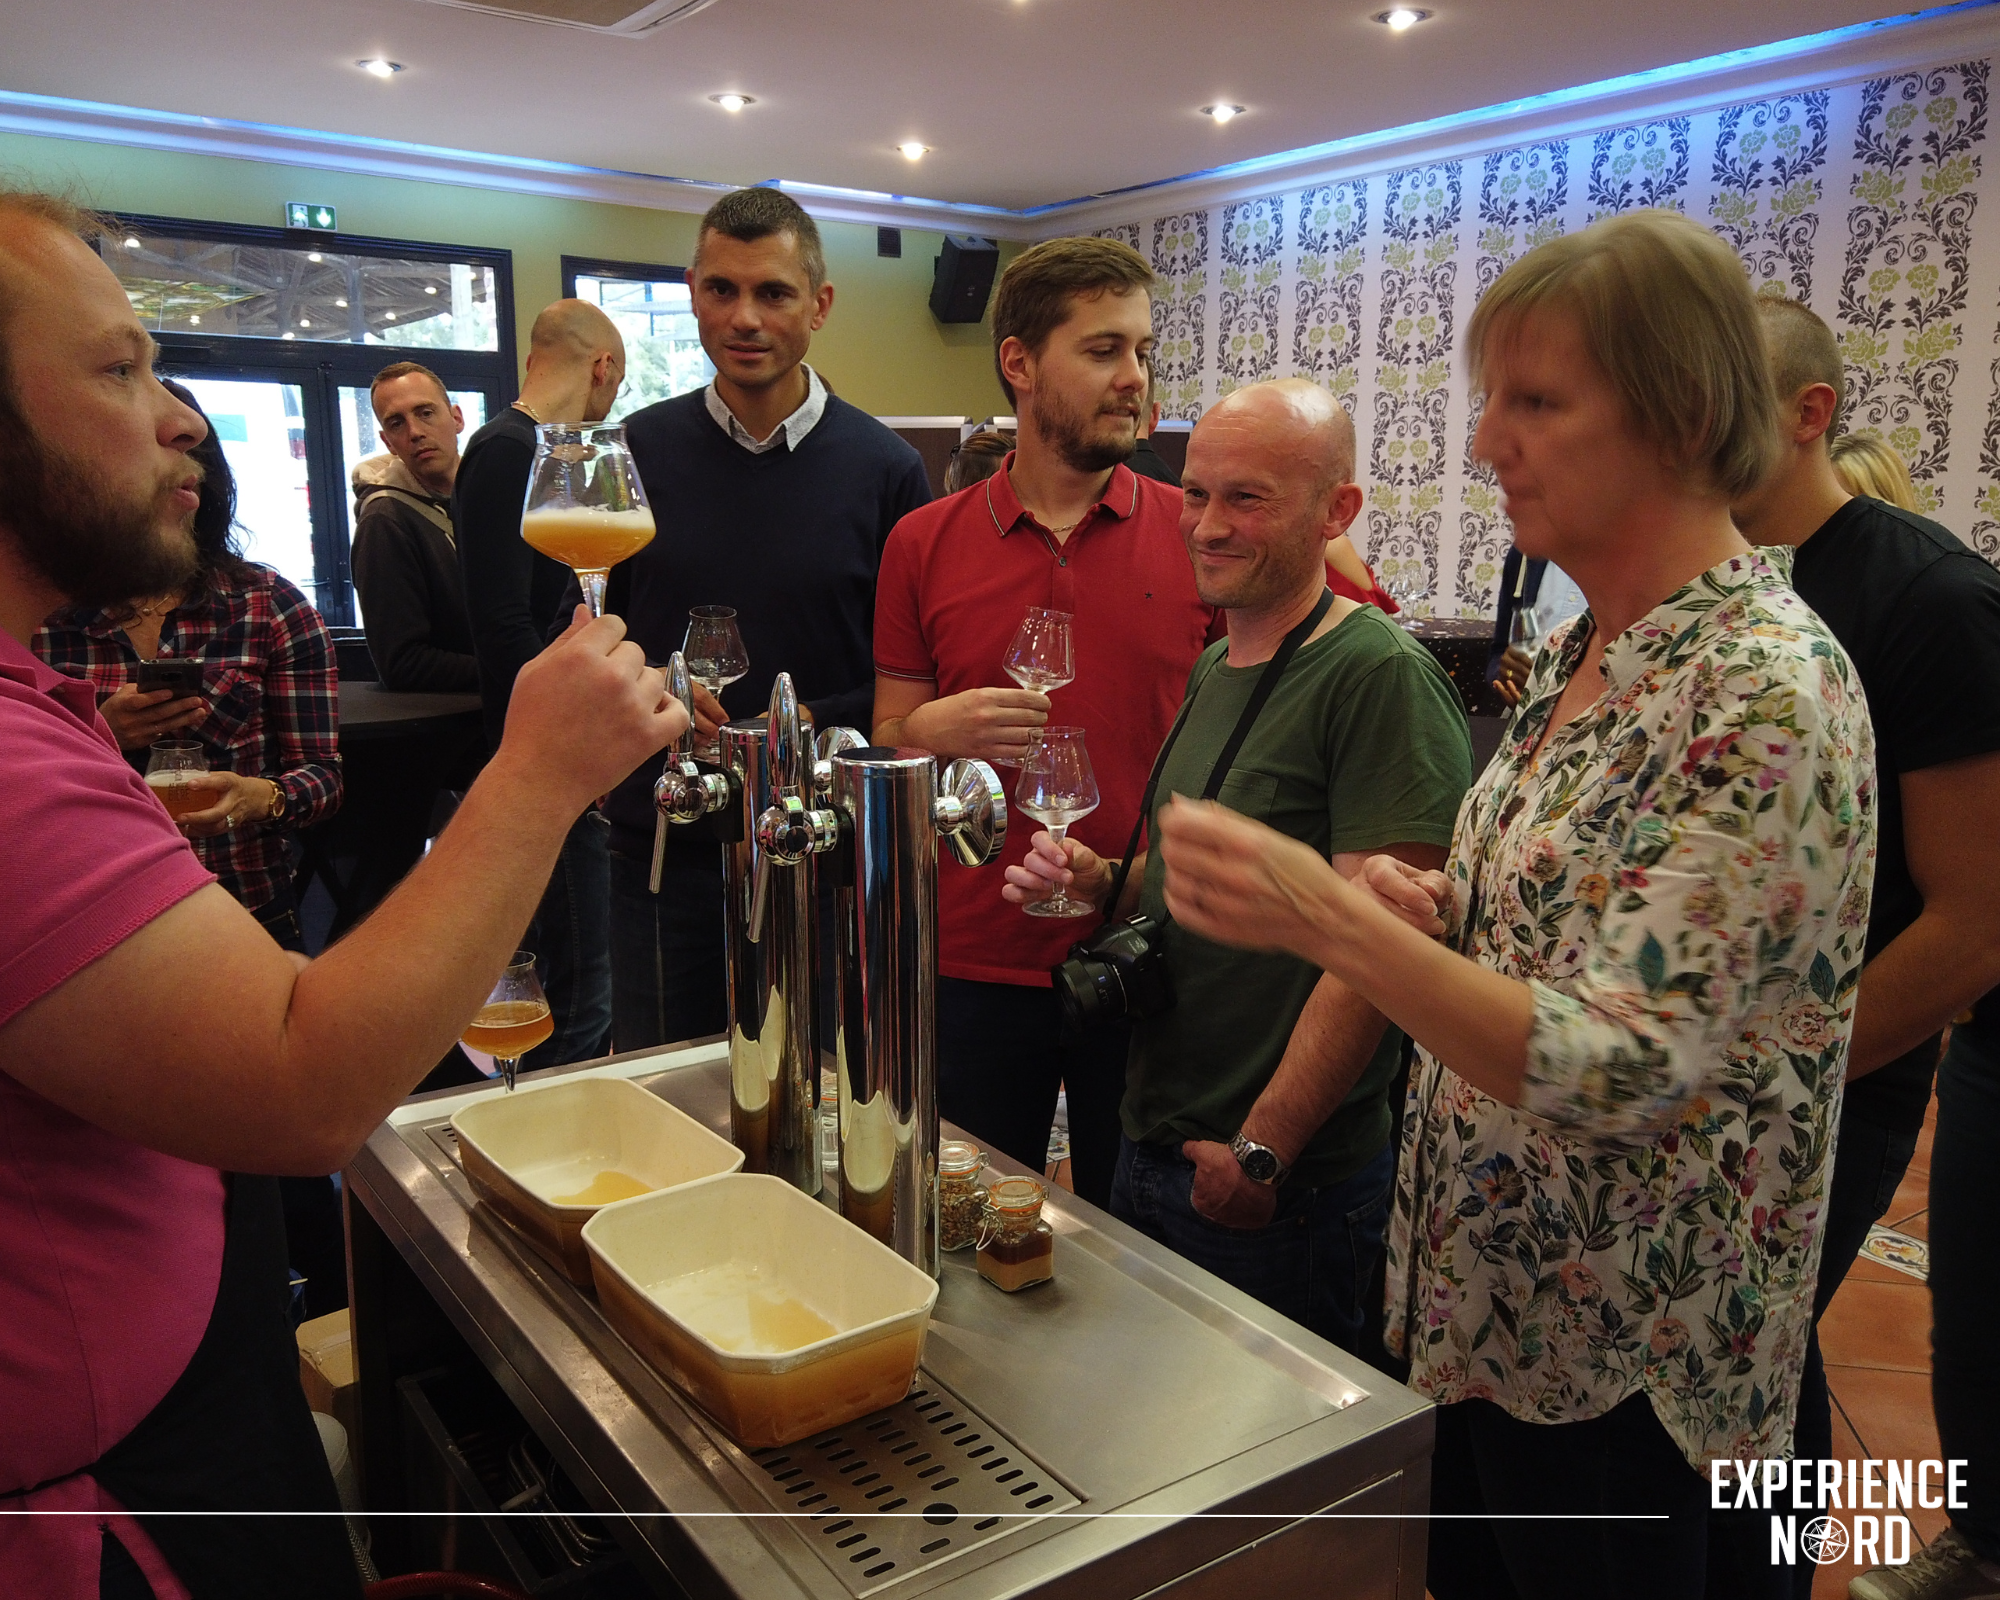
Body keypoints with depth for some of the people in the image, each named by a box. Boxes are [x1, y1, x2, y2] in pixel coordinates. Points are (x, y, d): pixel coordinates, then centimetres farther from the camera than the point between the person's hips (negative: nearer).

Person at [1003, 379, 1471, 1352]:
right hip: (1151, 1151, 8)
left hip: (1287, 1190, -8)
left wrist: (1262, 1153, -19)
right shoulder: (1214, 670, 11)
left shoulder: (1381, 677, -18)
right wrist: (1102, 882, -1)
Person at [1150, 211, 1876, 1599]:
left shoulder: (1767, 691, -23)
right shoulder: (1583, 649, 3)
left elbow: (1622, 1070, -29)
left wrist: (1332, 919, -37)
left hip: (1629, 1365, -7)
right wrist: (1441, 904, -4)